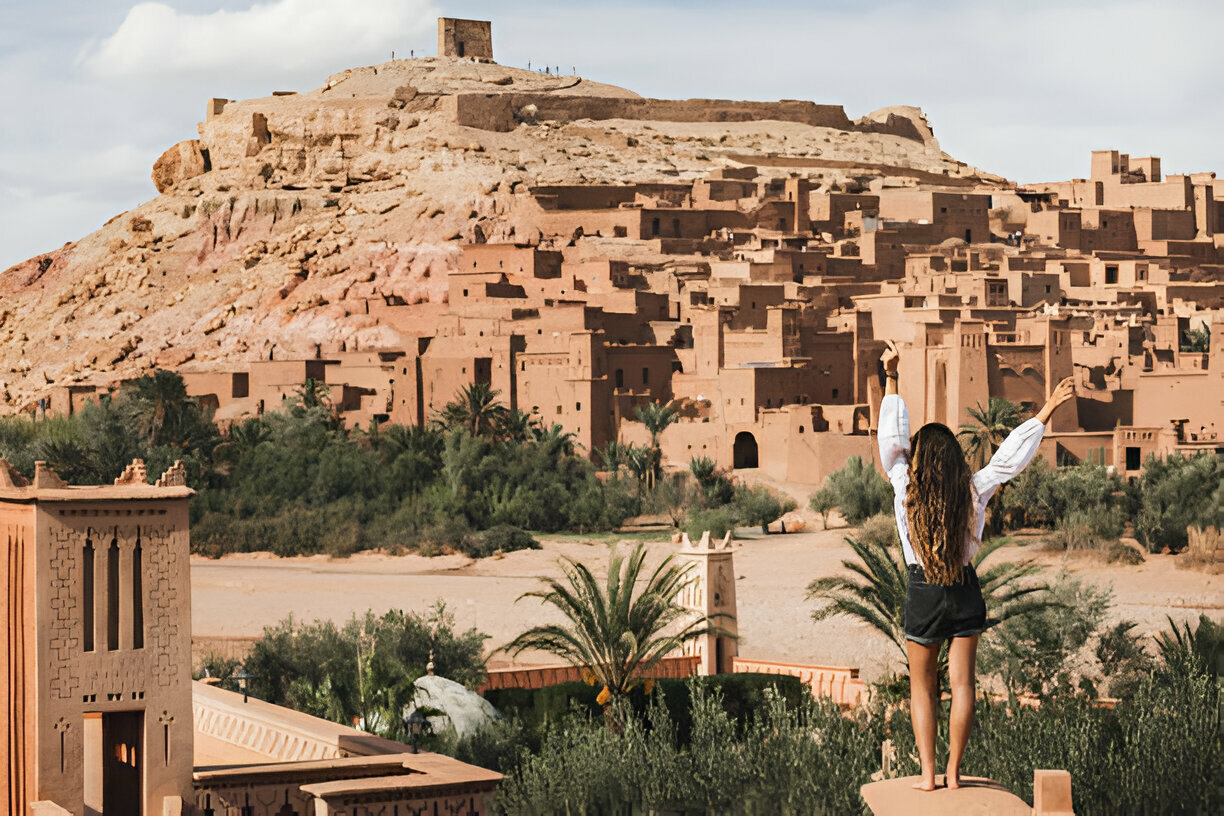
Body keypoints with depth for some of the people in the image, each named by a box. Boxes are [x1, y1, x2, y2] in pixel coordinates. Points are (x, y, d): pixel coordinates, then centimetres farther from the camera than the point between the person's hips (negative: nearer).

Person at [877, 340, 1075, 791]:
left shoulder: (906, 489, -13)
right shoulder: (974, 491, -9)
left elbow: (892, 438, -5)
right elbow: (1013, 454, -2)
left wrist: (891, 378, 0)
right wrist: (1048, 409, 6)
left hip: (923, 592, -1)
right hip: (966, 592, 1)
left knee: (922, 689, 10)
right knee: (962, 685, 6)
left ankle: (927, 772, 6)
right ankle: (953, 771, 7)